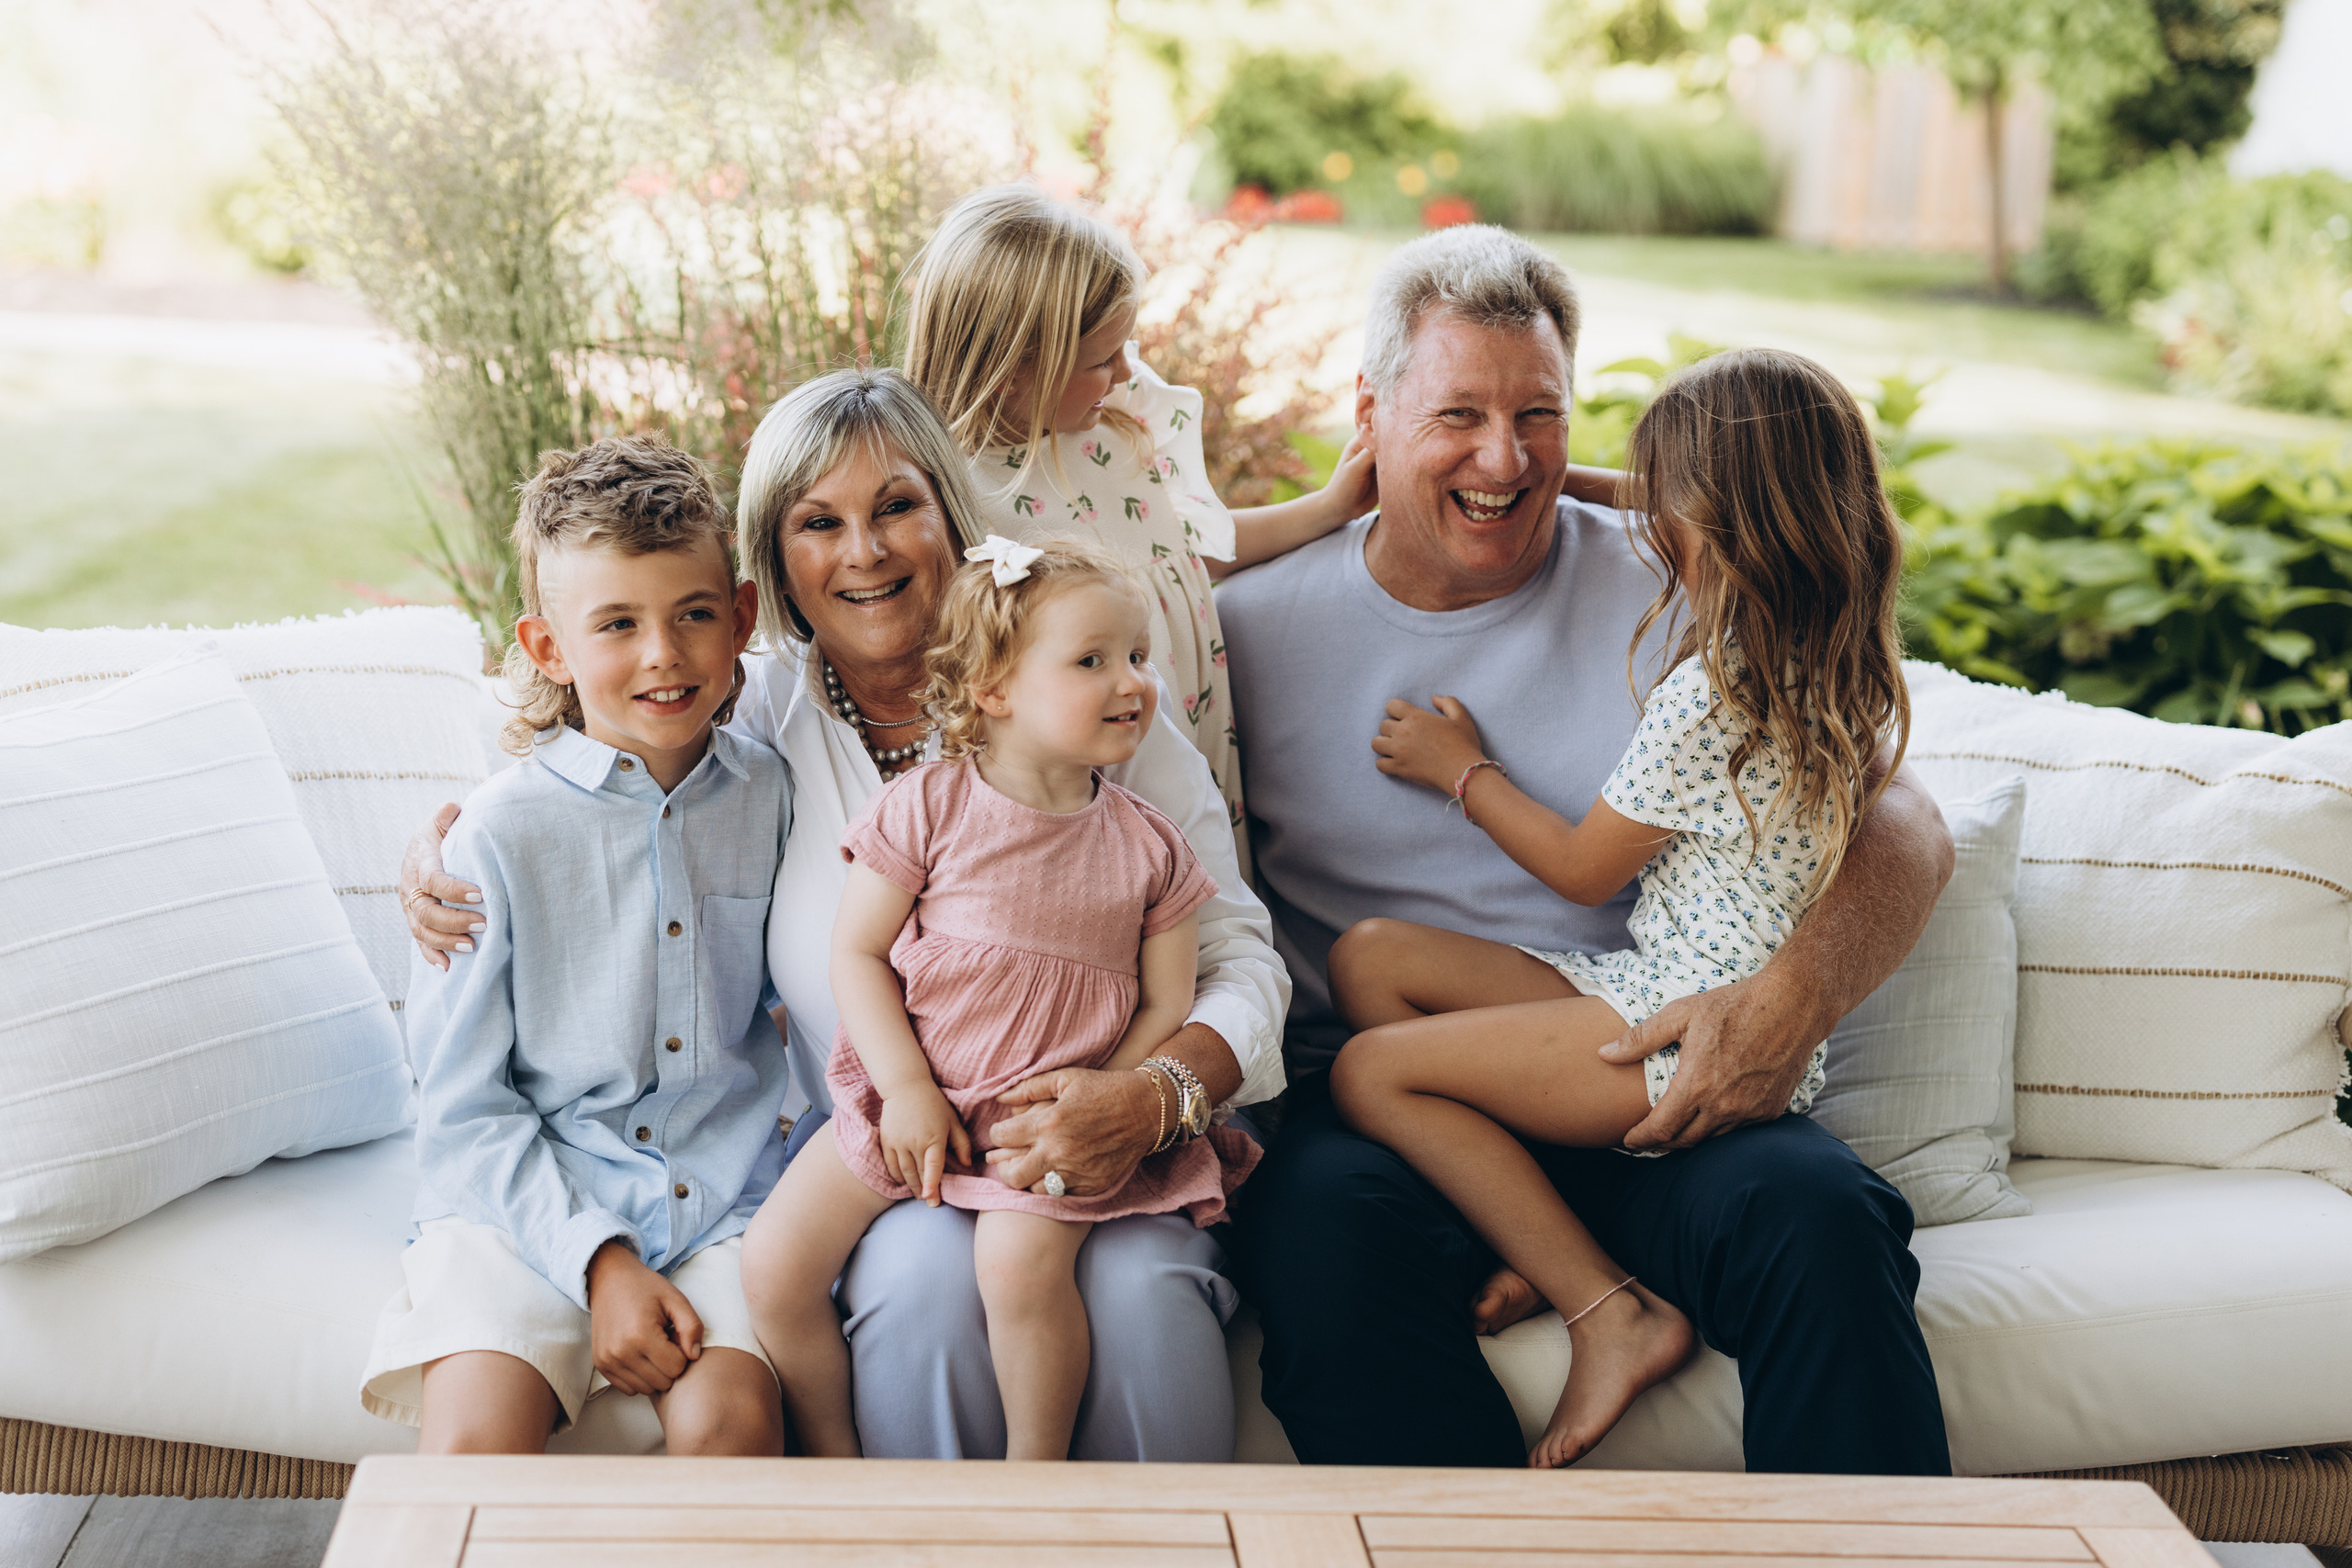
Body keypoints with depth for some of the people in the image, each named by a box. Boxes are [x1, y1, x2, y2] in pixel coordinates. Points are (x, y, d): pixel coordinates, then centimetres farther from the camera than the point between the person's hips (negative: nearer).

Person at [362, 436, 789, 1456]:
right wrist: (600, 1261, -14)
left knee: (728, 1420, -25)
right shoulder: (500, 833, -6)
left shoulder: (770, 796, 4)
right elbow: (464, 1106, -4)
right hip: (524, 1203, -2)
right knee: (475, 1438, -26)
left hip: (726, 1200, 2)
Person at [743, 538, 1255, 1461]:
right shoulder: (925, 807, 0)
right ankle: (832, 1465, 12)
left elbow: (1167, 1006, 6)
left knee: (1021, 1260, -30)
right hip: (915, 1101, 1)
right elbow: (856, 953, -1)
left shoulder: (1147, 846, 6)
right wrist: (907, 1089, -11)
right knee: (774, 1265, -10)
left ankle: (1037, 1473, -8)